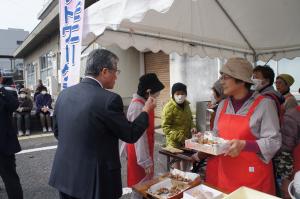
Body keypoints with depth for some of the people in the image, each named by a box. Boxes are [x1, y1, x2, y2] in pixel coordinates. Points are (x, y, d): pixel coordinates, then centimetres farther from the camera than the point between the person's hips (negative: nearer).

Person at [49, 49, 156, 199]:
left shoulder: (64, 94, -1)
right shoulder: (109, 99, -21)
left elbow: (57, 131, 10)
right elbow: (130, 135, -10)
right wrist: (146, 111, 4)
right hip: (94, 180, -6)